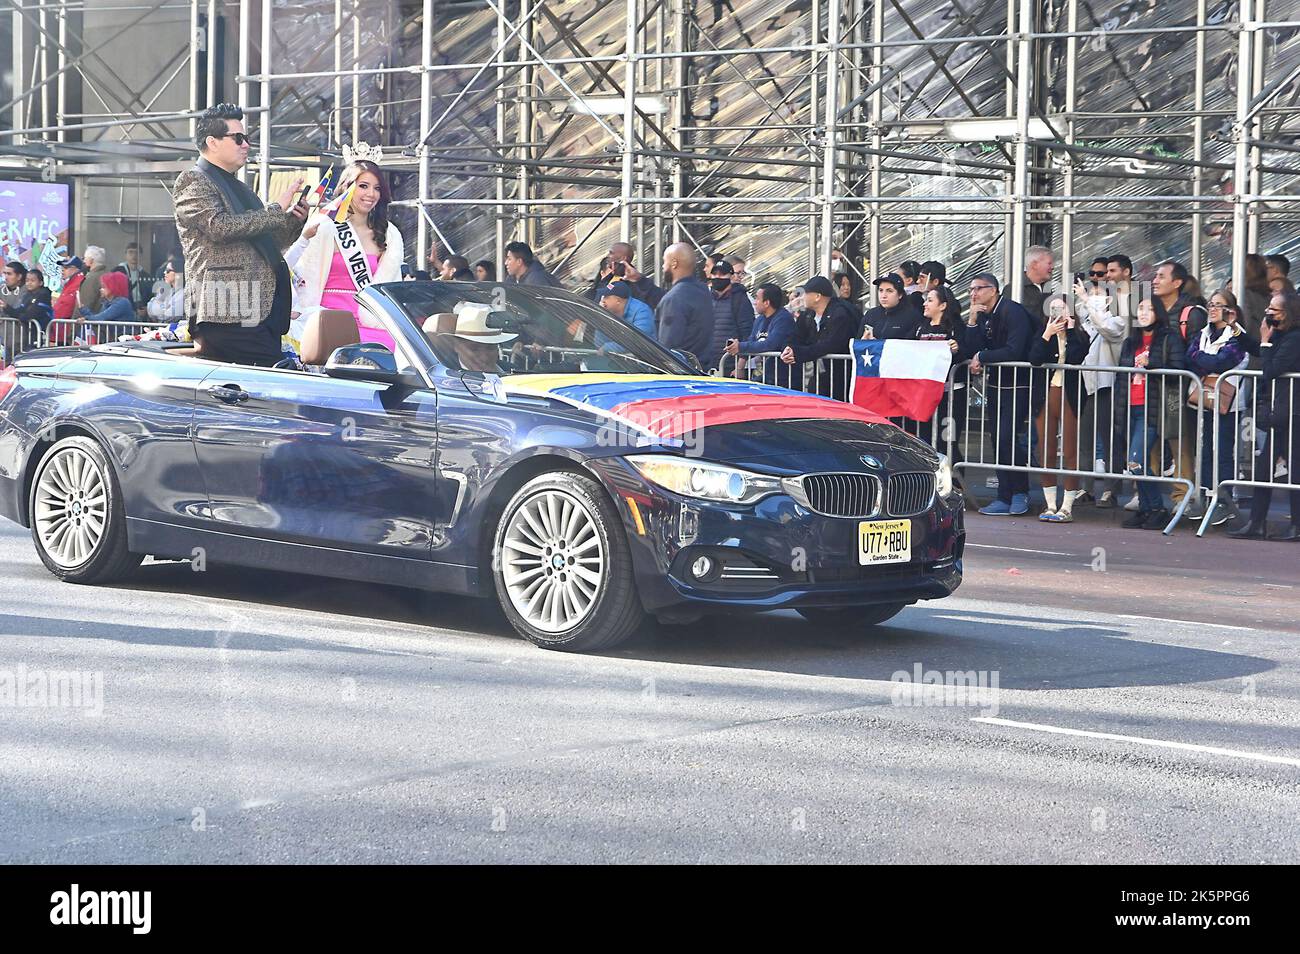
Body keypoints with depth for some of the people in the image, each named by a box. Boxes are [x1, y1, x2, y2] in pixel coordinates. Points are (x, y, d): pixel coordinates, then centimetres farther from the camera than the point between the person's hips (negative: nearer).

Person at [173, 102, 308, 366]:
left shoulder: (238, 187, 28)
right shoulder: (193, 181, 0)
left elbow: (265, 243, 31)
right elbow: (220, 226, -16)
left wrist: (293, 220, 12)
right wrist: (277, 210, -10)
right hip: (227, 312, -9)